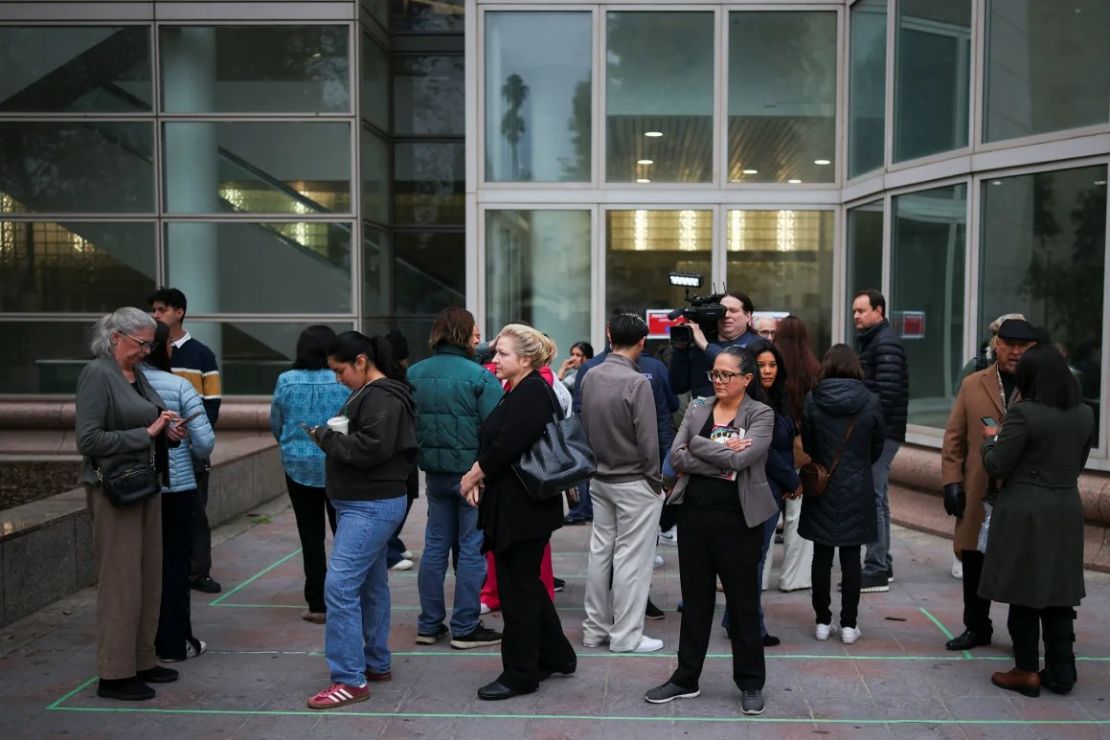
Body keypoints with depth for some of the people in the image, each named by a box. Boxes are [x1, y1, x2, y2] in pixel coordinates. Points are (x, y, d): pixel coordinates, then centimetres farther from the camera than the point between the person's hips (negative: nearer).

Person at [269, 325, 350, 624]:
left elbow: (275, 425, 5)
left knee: (311, 537, 8)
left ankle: (317, 605, 13)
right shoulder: (345, 382, -11)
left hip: (299, 466, 1)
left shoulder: (286, 381, -5)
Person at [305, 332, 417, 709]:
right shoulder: (370, 393, 15)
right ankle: (376, 663, 26)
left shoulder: (382, 397, -17)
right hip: (366, 503, 11)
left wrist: (327, 437, -15)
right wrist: (332, 437, 1)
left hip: (370, 506, -11)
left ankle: (350, 680, -8)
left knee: (340, 586, -12)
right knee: (371, 585, 16)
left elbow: (372, 448, -26)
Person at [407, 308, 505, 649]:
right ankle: (465, 628, 11)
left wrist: (420, 460, 16)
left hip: (435, 472, 6)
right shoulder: (479, 376, -15)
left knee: (435, 545, 14)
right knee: (471, 549, 4)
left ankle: (429, 625, 21)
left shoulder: (414, 374, 3)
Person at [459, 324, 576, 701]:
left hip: (523, 508, -10)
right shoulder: (520, 391, 14)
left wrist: (474, 475, -10)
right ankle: (556, 656, 32)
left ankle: (520, 675, 12)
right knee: (527, 584, 19)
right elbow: (494, 443, 12)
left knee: (518, 589, 0)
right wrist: (478, 474, -5)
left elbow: (506, 446, -24)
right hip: (515, 506, 10)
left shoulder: (532, 394, -17)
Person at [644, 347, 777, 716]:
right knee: (695, 599, 13)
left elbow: (741, 458, -19)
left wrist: (698, 444, -10)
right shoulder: (697, 409, 7)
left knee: (743, 602, 8)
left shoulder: (761, 414, -4)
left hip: (738, 519, -4)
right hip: (694, 514, 4)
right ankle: (686, 678, 24)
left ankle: (750, 682, 22)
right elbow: (676, 457, -6)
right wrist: (723, 457, -15)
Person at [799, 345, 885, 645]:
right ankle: (849, 625, 11)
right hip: (857, 490, 0)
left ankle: (823, 621, 15)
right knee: (851, 558, 7)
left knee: (822, 556, 9)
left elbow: (807, 444, 1)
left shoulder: (812, 400, -9)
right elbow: (878, 446, 4)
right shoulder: (871, 401, -8)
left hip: (821, 488, 0)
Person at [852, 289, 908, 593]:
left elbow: (886, 392, -21)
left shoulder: (886, 344, -11)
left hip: (881, 432, -10)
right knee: (878, 497, 14)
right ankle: (882, 564, 23)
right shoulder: (870, 341, 20)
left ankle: (876, 570, -6)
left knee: (873, 497, -9)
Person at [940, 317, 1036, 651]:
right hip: (978, 494, 3)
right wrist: (952, 481, -1)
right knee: (975, 565, 12)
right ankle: (977, 628, 29)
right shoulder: (973, 385, 7)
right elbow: (954, 437, 7)